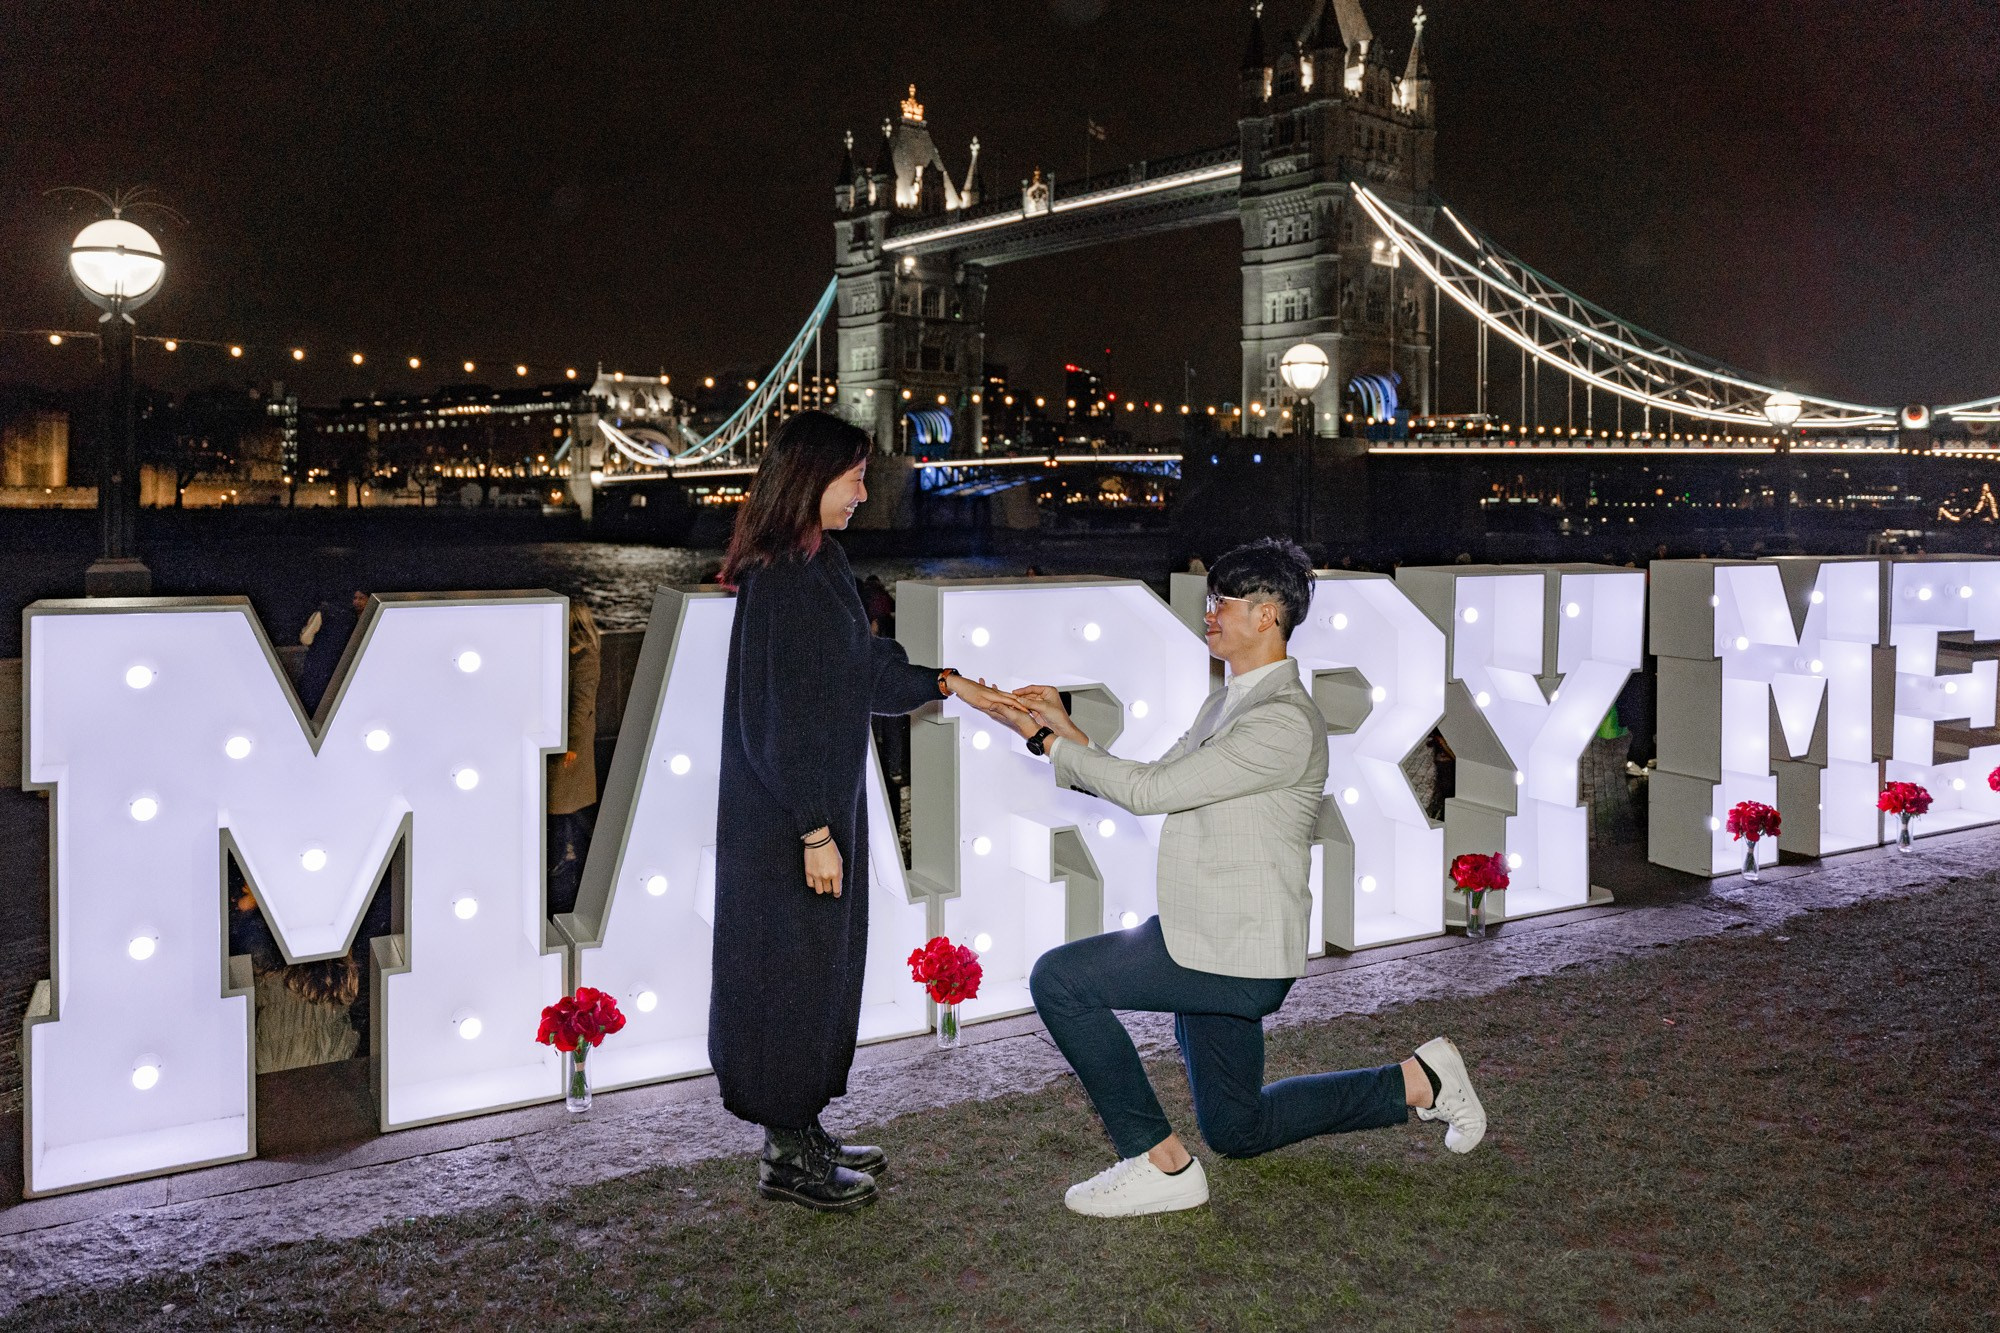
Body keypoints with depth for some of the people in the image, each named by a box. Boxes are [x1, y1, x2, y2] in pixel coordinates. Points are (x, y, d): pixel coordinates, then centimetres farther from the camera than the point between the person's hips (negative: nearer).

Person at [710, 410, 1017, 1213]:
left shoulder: (819, 564, 8)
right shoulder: (779, 579, -20)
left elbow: (861, 669, 20)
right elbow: (778, 718, -22)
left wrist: (945, 684, 16)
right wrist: (815, 832, -21)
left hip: (821, 801, 9)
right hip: (786, 817, -9)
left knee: (821, 966, 16)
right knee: (791, 969, 2)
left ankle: (800, 1132, 30)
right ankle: (787, 1156, 16)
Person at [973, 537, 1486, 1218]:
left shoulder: (1284, 722, -20)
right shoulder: (1229, 702, 13)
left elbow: (1149, 790, -23)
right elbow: (1149, 789, 12)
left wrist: (1048, 742, -15)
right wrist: (1067, 731, 1)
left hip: (1234, 953, -10)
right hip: (1216, 942, 10)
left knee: (1059, 979, -17)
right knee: (1236, 1129, 21)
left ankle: (1161, 1163, -8)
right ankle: (1418, 1082, 30)